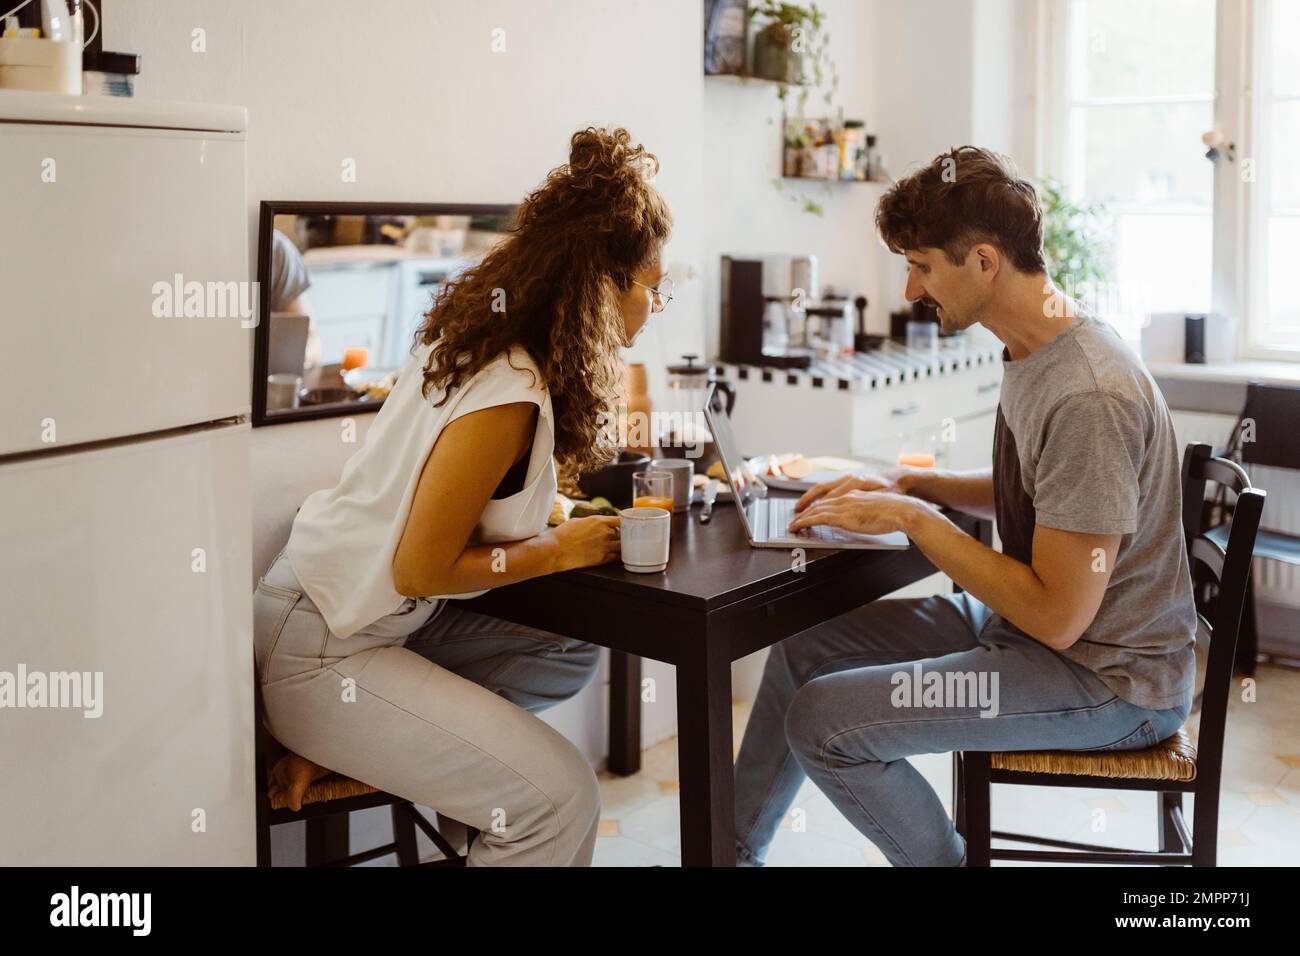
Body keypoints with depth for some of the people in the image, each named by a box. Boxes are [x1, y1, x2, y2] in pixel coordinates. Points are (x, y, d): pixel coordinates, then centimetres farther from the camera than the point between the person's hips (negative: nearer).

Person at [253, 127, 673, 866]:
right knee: (561, 795, -17)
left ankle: (339, 743, 8)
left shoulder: (476, 334, 2)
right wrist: (561, 549, -11)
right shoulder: (505, 397, -24)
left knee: (571, 657, 12)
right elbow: (420, 569, -20)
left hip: (368, 610, 10)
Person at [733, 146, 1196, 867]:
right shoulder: (1035, 348, 3)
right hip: (1031, 623, 10)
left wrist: (911, 517, -20)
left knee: (822, 720, -18)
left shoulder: (1088, 397, -29)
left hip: (1106, 675, -10)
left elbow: (1057, 616, -27)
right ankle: (733, 847, 29)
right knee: (803, 644, 12)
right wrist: (908, 483, 4)